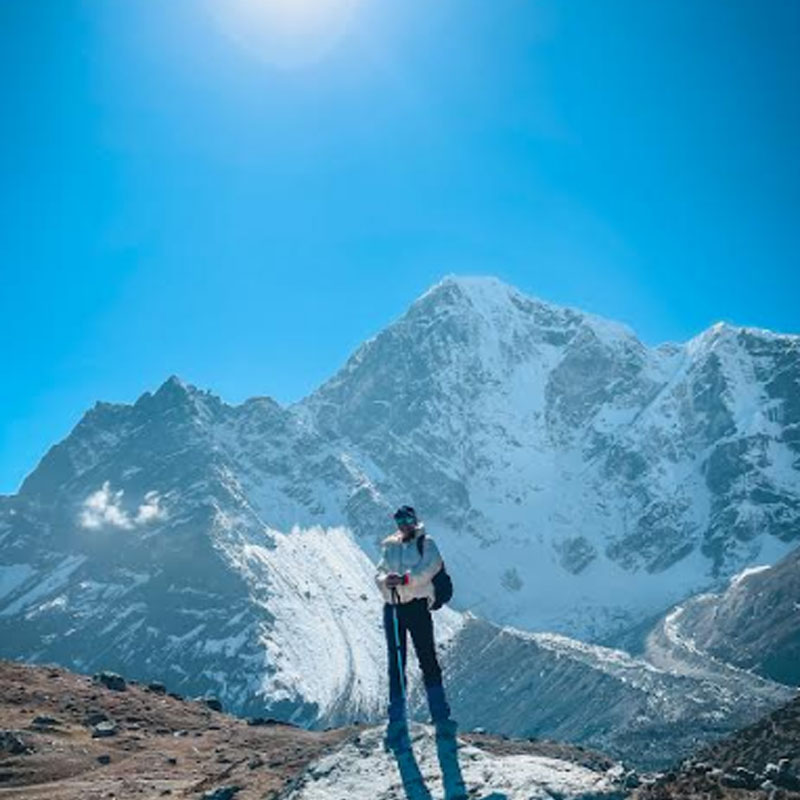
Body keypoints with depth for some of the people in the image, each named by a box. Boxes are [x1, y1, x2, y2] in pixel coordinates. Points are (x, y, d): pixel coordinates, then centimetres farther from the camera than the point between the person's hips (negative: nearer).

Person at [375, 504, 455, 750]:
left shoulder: (426, 543, 4)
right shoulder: (389, 546, 16)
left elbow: (429, 568, -12)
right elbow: (379, 573, 8)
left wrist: (405, 579, -25)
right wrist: (385, 580, -15)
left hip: (417, 606, -4)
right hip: (392, 608, 4)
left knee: (428, 660, -5)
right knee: (395, 665, 6)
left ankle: (441, 716, 2)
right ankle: (397, 721, 12)